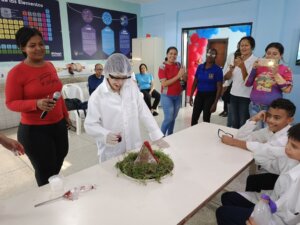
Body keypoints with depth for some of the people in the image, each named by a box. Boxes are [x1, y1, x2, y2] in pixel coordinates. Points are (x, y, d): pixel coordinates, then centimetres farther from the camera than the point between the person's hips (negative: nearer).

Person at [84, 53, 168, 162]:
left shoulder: (132, 86, -4)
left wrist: (157, 136, -3)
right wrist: (106, 135, -26)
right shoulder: (97, 96, -14)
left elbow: (144, 112, -1)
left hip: (134, 147, 3)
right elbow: (90, 125, -8)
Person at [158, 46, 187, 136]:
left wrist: (183, 74, -16)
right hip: (167, 96, -5)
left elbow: (185, 79, 7)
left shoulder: (178, 65, 3)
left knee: (173, 118, 10)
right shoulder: (162, 67, -10)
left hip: (178, 96, 5)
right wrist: (178, 76, -22)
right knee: (168, 118, -7)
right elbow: (164, 84, -18)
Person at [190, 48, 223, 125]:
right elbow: (195, 82, 8)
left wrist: (215, 103, -14)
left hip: (210, 96, -3)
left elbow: (219, 87, -9)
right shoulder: (200, 67, 2)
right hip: (199, 94, 4)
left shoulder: (218, 70, -9)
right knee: (194, 118, 5)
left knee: (206, 118, 4)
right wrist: (191, 96, 5)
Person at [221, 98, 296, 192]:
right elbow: (241, 137, -4)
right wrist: (254, 119, -16)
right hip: (268, 173, 6)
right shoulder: (269, 130, -2)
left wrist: (233, 142, -29)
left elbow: (266, 150, -33)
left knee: (252, 180, -20)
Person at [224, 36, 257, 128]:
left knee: (243, 125, 3)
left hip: (246, 97, -6)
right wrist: (232, 67, -15)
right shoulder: (237, 59, 8)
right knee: (234, 124, 16)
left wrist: (242, 67, -31)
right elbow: (226, 77, 4)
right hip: (233, 95, 6)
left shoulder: (255, 61, -10)